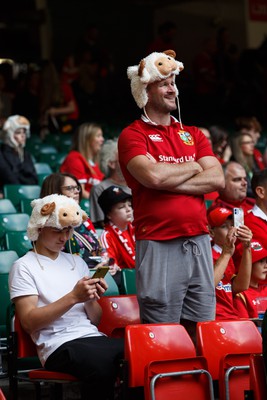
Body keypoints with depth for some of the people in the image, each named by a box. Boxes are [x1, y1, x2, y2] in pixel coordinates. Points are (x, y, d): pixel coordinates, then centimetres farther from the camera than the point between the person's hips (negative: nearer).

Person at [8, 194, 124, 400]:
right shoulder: (24, 267, 5)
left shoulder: (77, 262, 23)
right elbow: (29, 321, -8)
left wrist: (90, 299, -2)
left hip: (93, 337, 5)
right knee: (102, 366, -39)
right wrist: (73, 297, -14)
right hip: (59, 345, -5)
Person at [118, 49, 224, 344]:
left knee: (201, 333, 6)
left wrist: (169, 182, -9)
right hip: (159, 245, -5)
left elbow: (217, 179, 3)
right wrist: (193, 168, 1)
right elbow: (152, 176, -17)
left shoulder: (193, 134, 18)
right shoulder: (132, 135, 2)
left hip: (199, 242, 5)